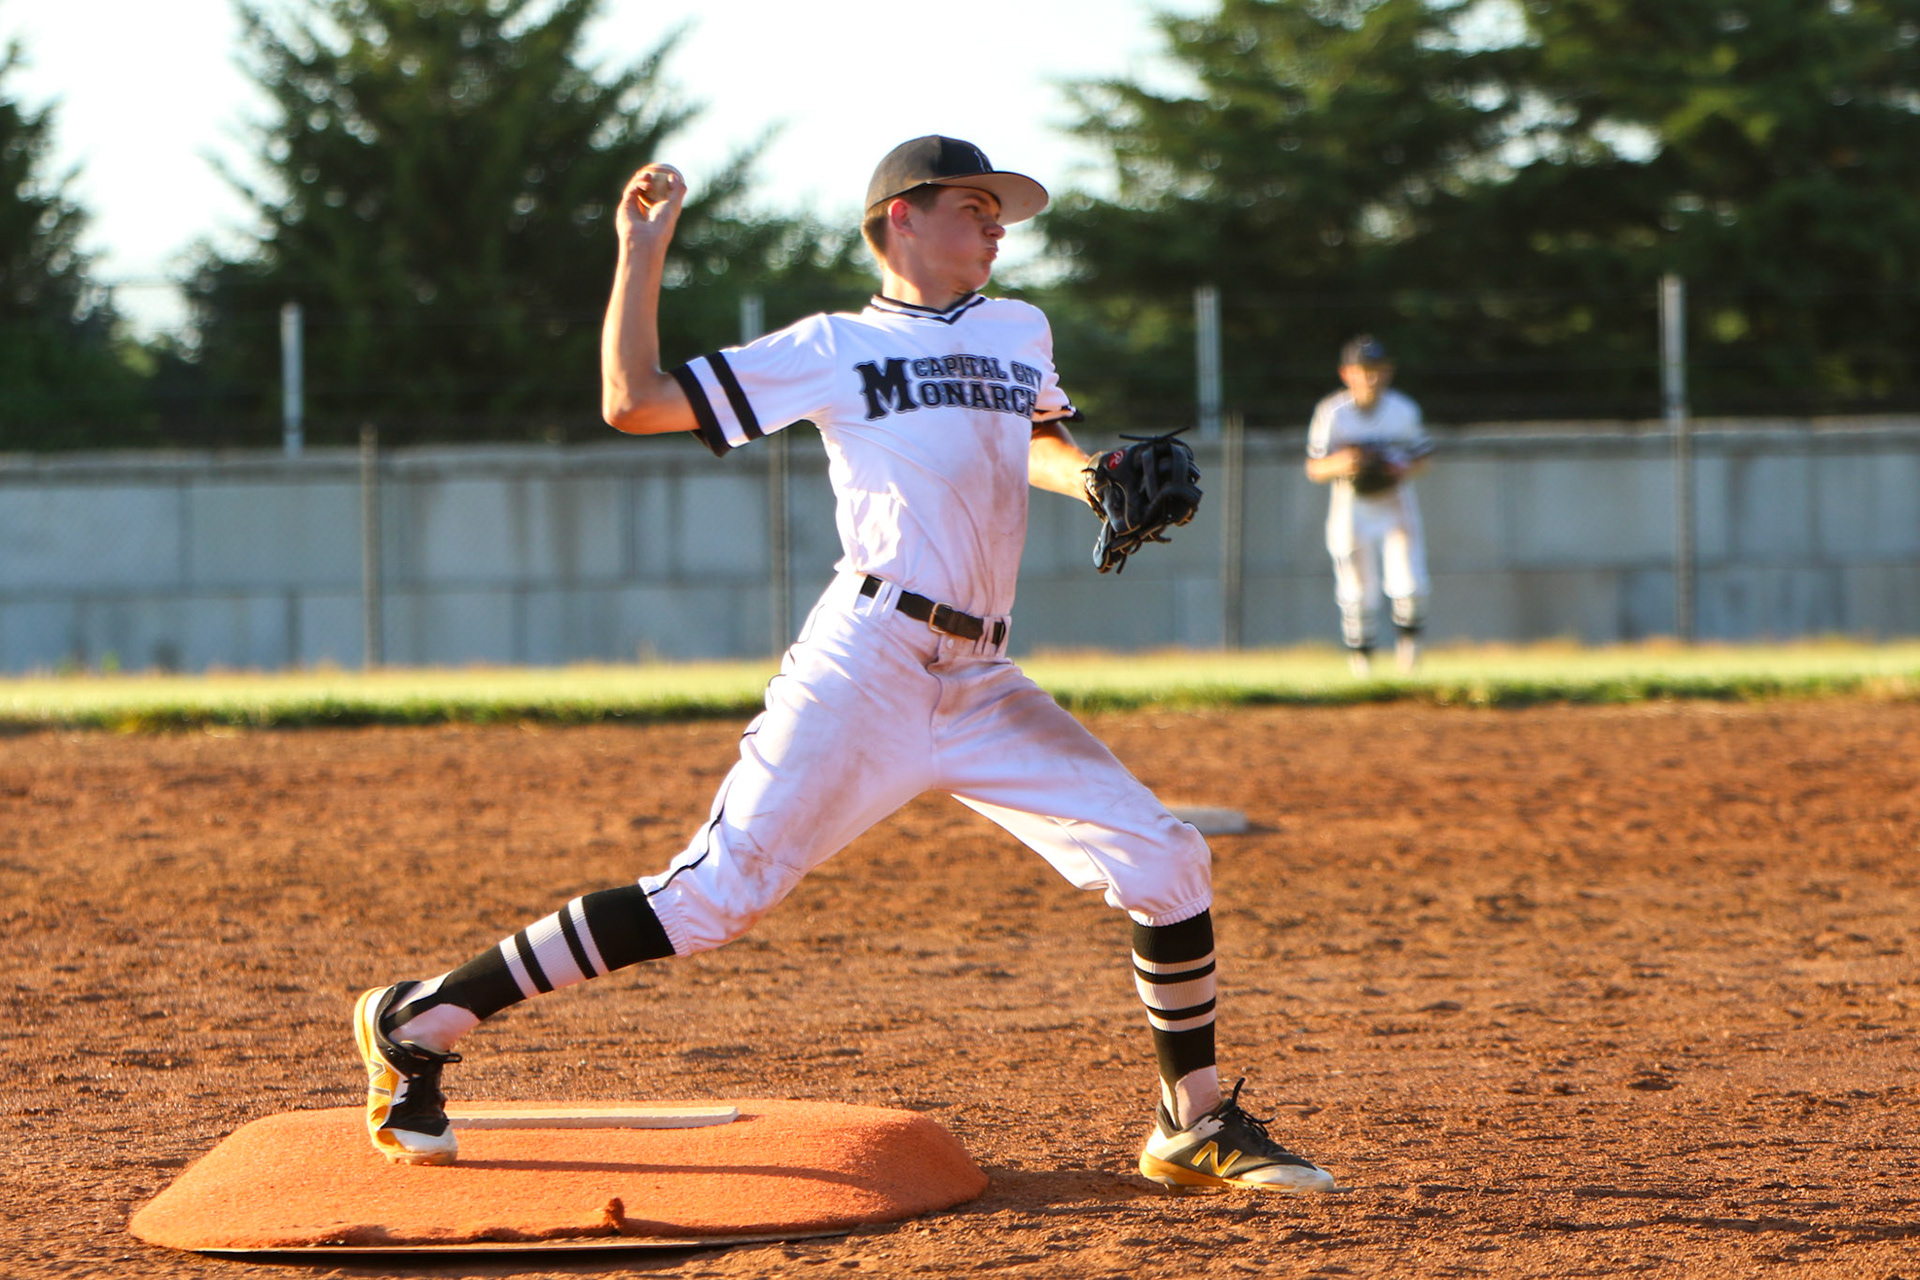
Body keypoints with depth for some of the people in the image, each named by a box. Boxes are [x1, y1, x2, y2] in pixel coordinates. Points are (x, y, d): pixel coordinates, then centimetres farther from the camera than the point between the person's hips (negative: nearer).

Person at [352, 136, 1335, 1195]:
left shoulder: (1019, 332, 18)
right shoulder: (835, 349, 2)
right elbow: (633, 402, -2)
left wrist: (1096, 477, 14)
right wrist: (642, 252, -2)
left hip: (981, 688, 6)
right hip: (867, 666, -6)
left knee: (1165, 860, -2)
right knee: (714, 896, -12)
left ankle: (1197, 1125, 12)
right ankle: (419, 1022, -4)